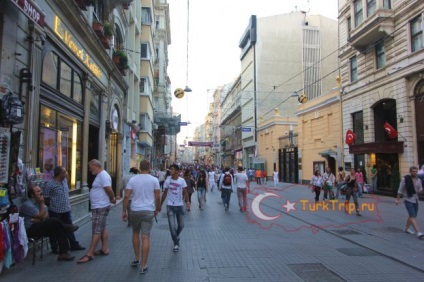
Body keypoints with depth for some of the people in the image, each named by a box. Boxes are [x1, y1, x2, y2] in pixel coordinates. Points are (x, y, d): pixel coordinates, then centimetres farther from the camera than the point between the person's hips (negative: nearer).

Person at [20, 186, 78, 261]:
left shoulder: (38, 202, 13)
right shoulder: (27, 205, -13)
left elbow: (46, 216, 4)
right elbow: (41, 216, -17)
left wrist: (38, 219, -16)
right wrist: (42, 204, -9)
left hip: (39, 226, 8)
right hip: (30, 230, -8)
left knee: (60, 229, -14)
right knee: (54, 221, -27)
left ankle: (63, 253, -14)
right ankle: (68, 227, 1)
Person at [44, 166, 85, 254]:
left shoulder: (65, 181, 5)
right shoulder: (50, 184, -17)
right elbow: (45, 199, -11)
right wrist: (53, 204, -3)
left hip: (66, 210, 7)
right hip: (55, 211, -7)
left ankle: (74, 245, 27)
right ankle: (55, 248, 23)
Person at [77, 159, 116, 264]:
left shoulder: (103, 175, -18)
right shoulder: (100, 175, 15)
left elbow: (109, 190, -25)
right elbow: (108, 190, 17)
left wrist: (112, 199, -10)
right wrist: (112, 199, 6)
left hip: (100, 208, -11)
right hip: (98, 207, 11)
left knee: (96, 231, -6)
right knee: (102, 229, 16)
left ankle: (89, 254, -2)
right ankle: (105, 249, 25)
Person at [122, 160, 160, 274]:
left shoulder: (132, 179, -1)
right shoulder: (154, 180, -3)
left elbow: (126, 196, -5)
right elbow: (157, 197, -2)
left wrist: (124, 211, 3)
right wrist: (156, 209, 13)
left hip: (135, 210, 2)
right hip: (148, 211, -1)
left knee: (135, 233, 23)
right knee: (145, 237, 0)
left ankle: (136, 259, 31)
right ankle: (143, 266, 4)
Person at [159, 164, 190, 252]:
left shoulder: (182, 181, -7)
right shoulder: (167, 180, -2)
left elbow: (185, 192, -10)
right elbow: (165, 193, 6)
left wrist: (187, 201, -28)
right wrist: (160, 205, 8)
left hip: (180, 205, 0)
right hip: (170, 206, 0)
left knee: (181, 225, 11)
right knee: (172, 226, -4)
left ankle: (176, 235, 41)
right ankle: (176, 243, 11)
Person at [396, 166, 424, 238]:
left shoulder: (418, 180, 4)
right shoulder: (405, 179, -11)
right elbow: (400, 190, -6)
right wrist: (397, 199, -5)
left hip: (415, 200, 6)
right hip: (408, 200, -6)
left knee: (412, 216, 15)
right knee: (413, 216, -13)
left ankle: (407, 228, 32)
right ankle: (418, 232, -17)